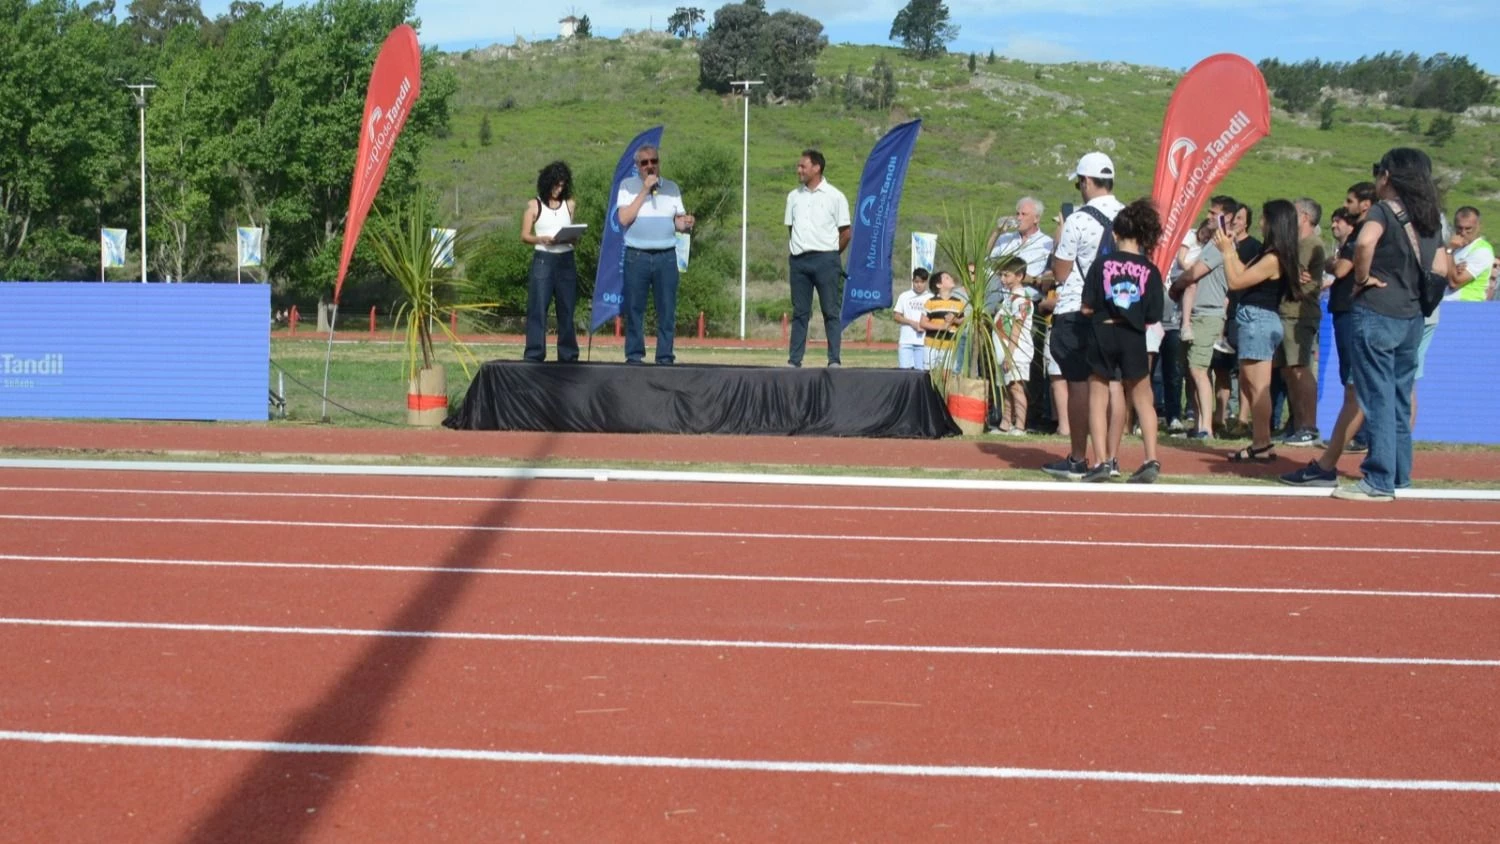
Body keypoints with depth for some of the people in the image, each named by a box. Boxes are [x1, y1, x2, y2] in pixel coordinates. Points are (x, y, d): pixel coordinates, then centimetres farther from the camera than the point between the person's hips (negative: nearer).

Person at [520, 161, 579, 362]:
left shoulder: (569, 204, 11)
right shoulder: (535, 205, 3)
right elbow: (524, 235, 1)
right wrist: (541, 239, -19)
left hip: (566, 260, 3)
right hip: (543, 259, -3)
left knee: (567, 309, 6)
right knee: (538, 308, -6)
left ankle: (568, 354, 12)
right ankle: (534, 354, -5)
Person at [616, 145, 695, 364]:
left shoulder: (672, 188, 13)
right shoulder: (628, 186, 4)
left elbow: (679, 221, 15)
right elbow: (624, 218, -8)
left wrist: (686, 223, -9)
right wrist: (644, 191, -10)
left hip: (666, 256, 2)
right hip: (637, 256, -2)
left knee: (667, 310, -1)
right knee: (634, 309, 0)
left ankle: (665, 356, 3)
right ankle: (634, 355, 6)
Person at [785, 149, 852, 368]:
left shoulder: (834, 196, -1)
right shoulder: (794, 196, 12)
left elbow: (846, 233, 1)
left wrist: (830, 253, 4)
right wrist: (793, 250, 8)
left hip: (825, 259, -4)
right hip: (799, 260, 4)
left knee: (831, 311, -2)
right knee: (799, 312, 5)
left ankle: (834, 360, -2)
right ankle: (794, 360, 7)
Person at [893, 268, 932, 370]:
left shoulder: (931, 298, 7)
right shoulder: (904, 296, 9)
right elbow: (896, 316, 7)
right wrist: (912, 323, -8)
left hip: (923, 342, 0)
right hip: (906, 342, 0)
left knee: (920, 371, -4)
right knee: (905, 369, -5)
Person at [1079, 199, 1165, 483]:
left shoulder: (1102, 263, -6)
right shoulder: (1150, 270, -4)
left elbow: (1087, 308, -7)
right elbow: (1153, 317, -4)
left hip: (1103, 335, -1)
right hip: (1134, 339, 1)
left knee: (1098, 398, 10)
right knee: (1142, 398, 16)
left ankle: (1103, 462, 4)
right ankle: (1151, 460, 9)